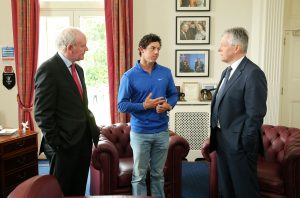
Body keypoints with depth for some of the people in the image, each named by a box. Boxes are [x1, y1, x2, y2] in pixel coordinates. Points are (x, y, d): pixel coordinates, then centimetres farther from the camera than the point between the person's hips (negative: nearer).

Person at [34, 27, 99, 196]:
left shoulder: (78, 69, 12)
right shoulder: (48, 69, -14)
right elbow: (42, 113, -16)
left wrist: (93, 129, 9)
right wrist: (56, 143, -14)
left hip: (85, 139, 8)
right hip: (66, 142, -8)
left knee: (79, 189, 18)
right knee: (61, 191, 8)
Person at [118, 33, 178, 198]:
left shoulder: (166, 73, 2)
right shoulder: (129, 76, -8)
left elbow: (173, 94, 11)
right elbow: (121, 105, -9)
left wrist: (168, 105, -10)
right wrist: (144, 106, -19)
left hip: (162, 131, 3)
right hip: (140, 132, -3)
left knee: (158, 173, 16)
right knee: (139, 175, 9)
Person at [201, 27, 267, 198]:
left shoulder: (253, 73, -17)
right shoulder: (227, 72, 12)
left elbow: (256, 115, -19)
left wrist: (245, 148, -16)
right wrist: (213, 138, 12)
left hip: (239, 144, -9)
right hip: (222, 142, 9)